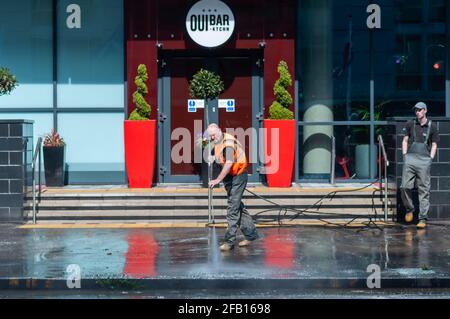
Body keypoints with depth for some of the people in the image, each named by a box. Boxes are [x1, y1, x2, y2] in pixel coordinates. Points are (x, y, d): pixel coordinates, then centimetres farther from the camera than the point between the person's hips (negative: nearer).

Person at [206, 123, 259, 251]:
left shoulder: (228, 141, -20)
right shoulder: (216, 143, 10)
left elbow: (229, 163, -31)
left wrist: (218, 180, -34)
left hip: (238, 176, -10)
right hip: (229, 177, 10)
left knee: (233, 208, -11)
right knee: (238, 206, 15)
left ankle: (229, 241, -9)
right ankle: (251, 233, 26)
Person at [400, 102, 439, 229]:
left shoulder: (432, 127, 8)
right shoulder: (410, 124, 13)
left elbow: (434, 145, 9)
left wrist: (430, 159, 0)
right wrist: (405, 155, 6)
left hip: (424, 160, -1)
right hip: (410, 158, 2)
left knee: (424, 189, -2)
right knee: (405, 186, -8)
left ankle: (423, 218, 1)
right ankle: (409, 209, 16)